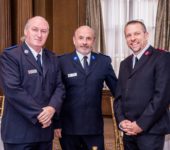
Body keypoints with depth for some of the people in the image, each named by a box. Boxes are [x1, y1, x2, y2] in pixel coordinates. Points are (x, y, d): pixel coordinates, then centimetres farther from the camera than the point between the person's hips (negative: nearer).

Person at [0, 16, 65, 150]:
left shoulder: (52, 58, 12)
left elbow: (59, 87, 7)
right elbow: (13, 89, -18)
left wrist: (52, 108, -13)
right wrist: (38, 113, -18)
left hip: (45, 128, 6)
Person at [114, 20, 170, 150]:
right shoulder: (125, 63, 15)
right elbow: (119, 95, 14)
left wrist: (141, 124, -15)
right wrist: (121, 120, -2)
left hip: (151, 130, -6)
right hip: (129, 130, 6)